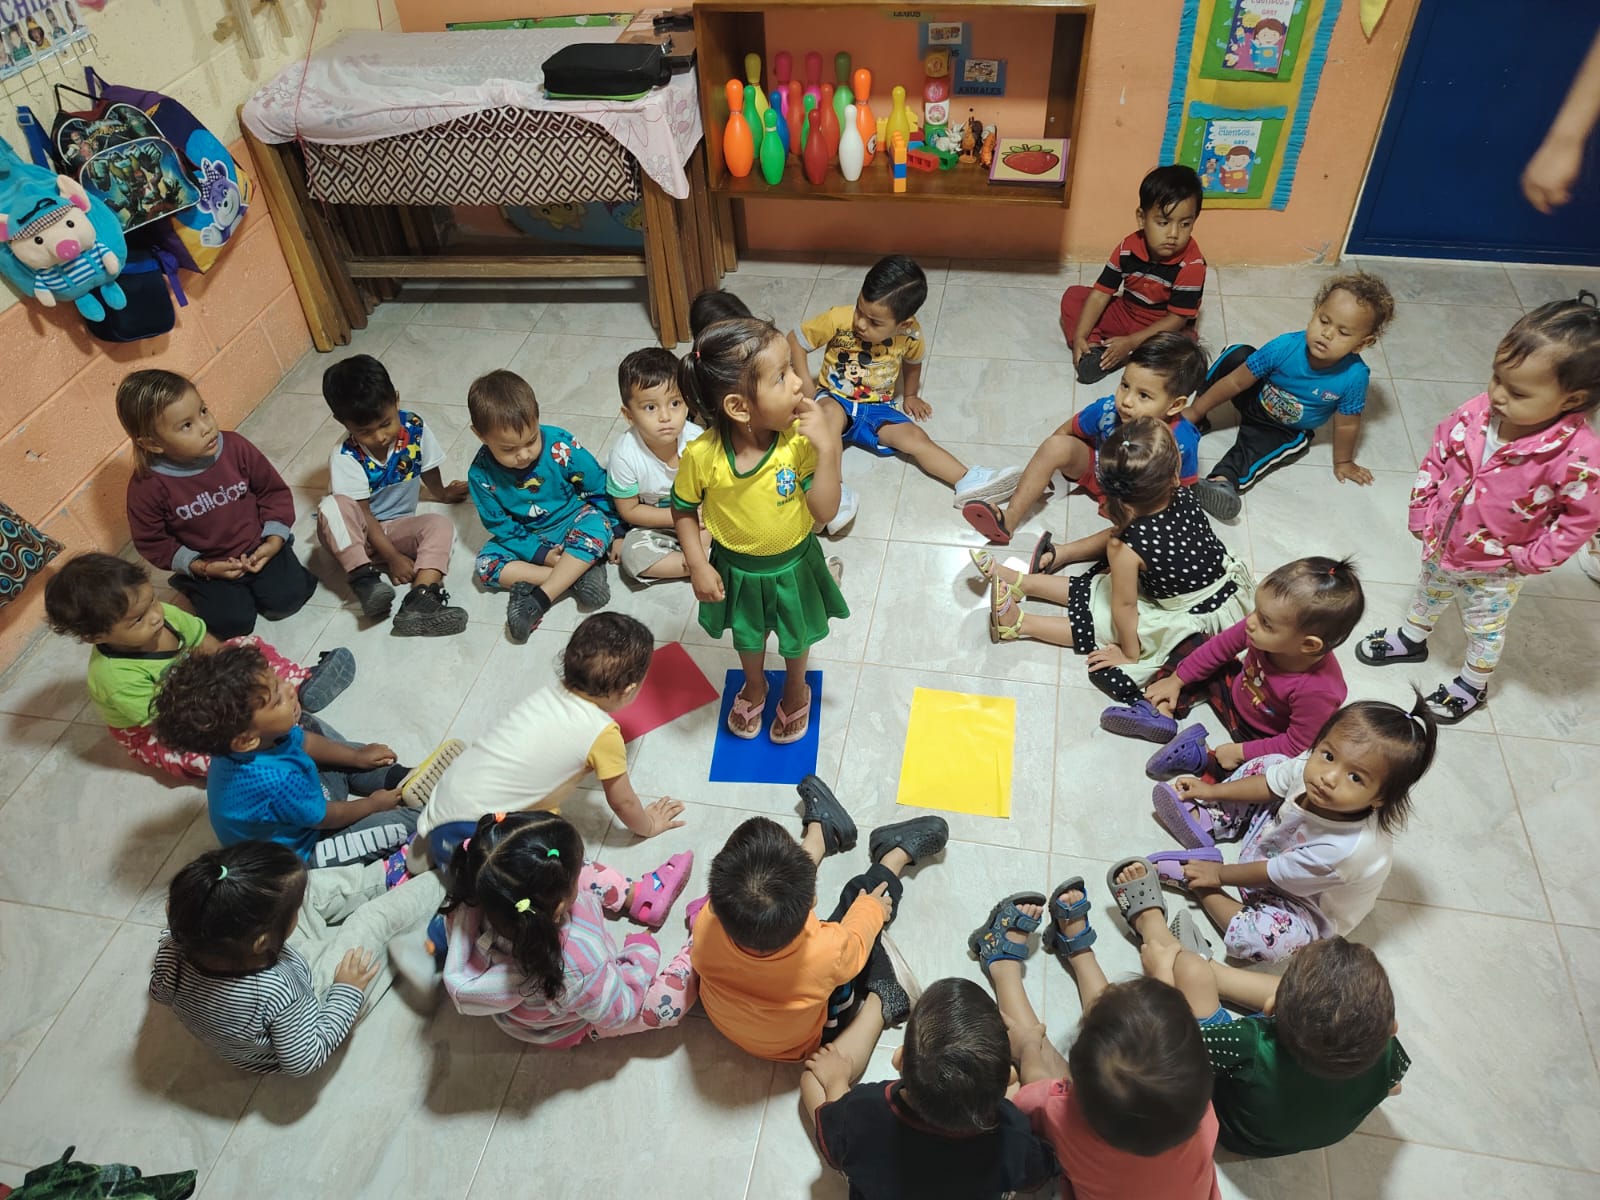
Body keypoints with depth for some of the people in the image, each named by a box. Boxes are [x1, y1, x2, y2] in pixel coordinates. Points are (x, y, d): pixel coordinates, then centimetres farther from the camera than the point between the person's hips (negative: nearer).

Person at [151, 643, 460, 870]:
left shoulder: (262, 738, -22)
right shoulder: (276, 781, -44)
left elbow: (305, 741, 2)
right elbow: (327, 817, -24)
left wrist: (358, 756, 14)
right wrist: (373, 804, -5)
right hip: (297, 852, -8)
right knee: (396, 825, -15)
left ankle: (397, 778, 19)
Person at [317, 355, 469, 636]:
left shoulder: (415, 430, -13)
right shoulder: (345, 458, -22)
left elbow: (428, 471, 9)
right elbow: (362, 513, -20)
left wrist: (442, 494, 27)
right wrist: (392, 557, -24)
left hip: (399, 527, 3)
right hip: (358, 532, -3)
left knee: (441, 525, -27)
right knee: (332, 507, -34)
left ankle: (419, 603, -45)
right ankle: (364, 579, -36)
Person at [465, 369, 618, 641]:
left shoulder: (561, 446, -22)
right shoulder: (481, 473, -18)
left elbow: (599, 488, -9)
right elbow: (499, 526, -9)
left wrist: (613, 534, -7)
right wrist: (540, 554, -18)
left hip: (573, 524, -2)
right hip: (527, 539, 2)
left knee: (596, 524, -34)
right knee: (487, 564, -21)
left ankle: (538, 600, -33)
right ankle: (579, 572, -25)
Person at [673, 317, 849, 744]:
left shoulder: (799, 440, -29)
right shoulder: (702, 455, -29)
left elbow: (824, 513, -29)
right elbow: (683, 510, -10)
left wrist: (827, 449, -39)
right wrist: (698, 565, -15)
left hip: (793, 566, 0)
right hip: (738, 570, 0)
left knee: (796, 640, 27)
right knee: (748, 638, 30)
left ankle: (796, 692, 59)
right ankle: (754, 688, 62)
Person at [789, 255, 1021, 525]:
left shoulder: (910, 334, -11)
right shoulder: (837, 319, -20)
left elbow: (913, 361, 14)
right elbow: (795, 341, -8)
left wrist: (910, 396, 17)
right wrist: (807, 386, -13)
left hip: (878, 409, 3)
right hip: (835, 400, -2)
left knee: (916, 437, -18)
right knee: (831, 413, -37)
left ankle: (967, 481, -25)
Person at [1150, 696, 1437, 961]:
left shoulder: (1344, 849, -45)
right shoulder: (1312, 765, -29)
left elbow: (1275, 874, -28)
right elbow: (1270, 783, -4)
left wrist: (1219, 874, -12)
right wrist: (1212, 791, 6)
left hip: (1306, 906, -6)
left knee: (1257, 939, -33)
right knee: (1271, 763, 3)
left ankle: (1197, 887, -8)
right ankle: (1207, 821, 11)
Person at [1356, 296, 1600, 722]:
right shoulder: (1475, 414, -23)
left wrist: (1531, 559, -15)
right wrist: (1422, 517, -5)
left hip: (1495, 570, -4)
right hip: (1441, 545, 4)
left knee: (1485, 628, 23)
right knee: (1429, 594, 32)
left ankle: (1473, 685, 48)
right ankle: (1411, 639, 61)